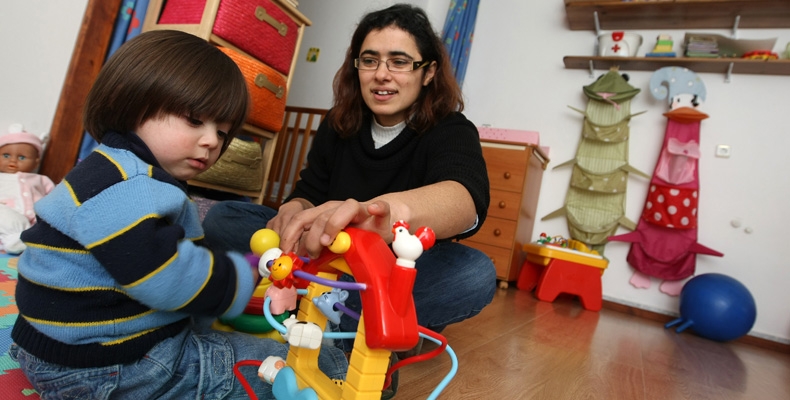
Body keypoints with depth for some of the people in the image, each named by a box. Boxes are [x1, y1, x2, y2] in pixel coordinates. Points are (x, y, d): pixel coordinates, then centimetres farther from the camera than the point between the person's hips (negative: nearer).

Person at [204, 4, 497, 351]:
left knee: (476, 274, -33)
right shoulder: (339, 124, 2)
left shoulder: (452, 131, -12)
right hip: (331, 262, 4)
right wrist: (294, 212, -23)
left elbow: (466, 199, -34)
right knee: (222, 218, -9)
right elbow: (310, 191, 4)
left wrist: (394, 209, -58)